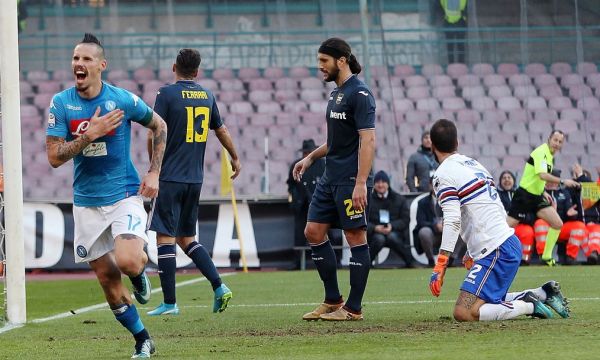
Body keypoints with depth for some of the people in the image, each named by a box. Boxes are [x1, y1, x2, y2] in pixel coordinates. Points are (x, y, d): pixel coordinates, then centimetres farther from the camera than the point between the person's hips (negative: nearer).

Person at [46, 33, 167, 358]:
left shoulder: (123, 100, -8)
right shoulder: (61, 104, -6)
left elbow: (159, 127, 9)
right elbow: (54, 157, -10)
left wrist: (153, 174, 1)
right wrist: (90, 134, -22)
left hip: (125, 194, -2)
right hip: (87, 202, 2)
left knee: (127, 262, -25)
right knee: (107, 280, 3)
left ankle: (140, 273, 13)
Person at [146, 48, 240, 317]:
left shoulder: (167, 94, -8)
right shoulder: (207, 96, 10)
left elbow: (154, 136, -11)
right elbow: (222, 131, 23)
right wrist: (235, 158, 39)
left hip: (170, 177, -6)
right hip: (195, 179, 6)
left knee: (165, 237, -3)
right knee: (186, 238, 17)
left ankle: (169, 302, -5)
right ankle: (219, 287, 5)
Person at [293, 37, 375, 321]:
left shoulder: (359, 94, -13)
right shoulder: (336, 93, 16)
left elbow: (367, 140, -20)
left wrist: (361, 183, -25)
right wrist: (311, 157, 20)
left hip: (351, 180, -10)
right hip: (330, 178, 10)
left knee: (356, 238, -4)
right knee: (313, 231, 8)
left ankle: (353, 308, 0)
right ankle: (332, 301, 15)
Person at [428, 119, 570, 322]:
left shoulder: (443, 174, -8)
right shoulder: (474, 164, 18)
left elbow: (452, 221, -19)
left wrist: (440, 266, -21)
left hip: (496, 252, -9)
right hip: (510, 243, 9)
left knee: (463, 313, -13)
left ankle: (528, 306, -12)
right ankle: (543, 294, 14)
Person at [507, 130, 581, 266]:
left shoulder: (549, 155, 12)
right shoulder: (541, 152, -17)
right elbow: (542, 175, -32)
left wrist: (543, 192, 15)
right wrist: (562, 181, -36)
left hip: (537, 196, 9)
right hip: (524, 195, -9)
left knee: (558, 224, -1)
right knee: (507, 226, -9)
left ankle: (547, 257, 8)